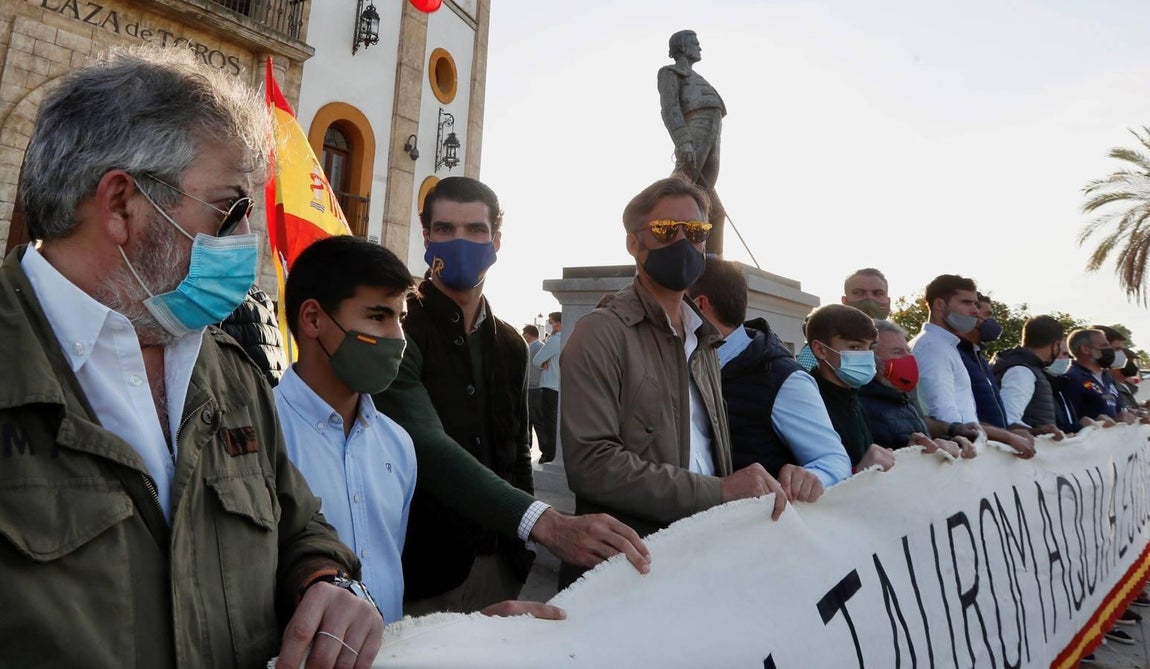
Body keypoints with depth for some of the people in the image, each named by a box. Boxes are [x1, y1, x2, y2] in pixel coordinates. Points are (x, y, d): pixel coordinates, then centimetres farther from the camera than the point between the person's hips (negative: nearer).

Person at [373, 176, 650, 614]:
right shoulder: (398, 329, -14)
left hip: (498, 569, 5)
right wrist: (547, 525, -36)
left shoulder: (512, 346, 7)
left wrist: (520, 561, 6)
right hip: (421, 577, -5)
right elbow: (427, 450, -27)